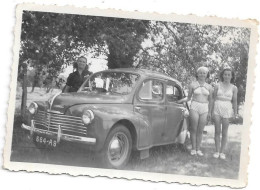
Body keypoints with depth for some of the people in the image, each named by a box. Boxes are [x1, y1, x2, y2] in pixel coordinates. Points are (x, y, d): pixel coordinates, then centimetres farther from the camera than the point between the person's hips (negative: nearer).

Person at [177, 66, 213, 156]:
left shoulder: (209, 87, 8)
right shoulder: (192, 85, 2)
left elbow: (210, 100, 11)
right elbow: (189, 97, 7)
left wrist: (209, 112, 7)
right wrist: (180, 101, -10)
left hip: (204, 109, 2)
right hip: (194, 108, -2)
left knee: (200, 130, 3)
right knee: (193, 129, -3)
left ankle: (198, 149, 10)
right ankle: (193, 149, 5)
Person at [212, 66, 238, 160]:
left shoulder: (234, 88, 3)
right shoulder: (217, 86, 4)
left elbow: (234, 101, 5)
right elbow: (213, 98, 6)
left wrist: (235, 113, 0)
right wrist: (212, 110, 1)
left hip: (227, 110, 0)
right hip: (217, 109, 1)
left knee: (224, 132, 4)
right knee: (217, 131, 3)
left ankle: (222, 152, 11)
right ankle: (217, 151, 9)